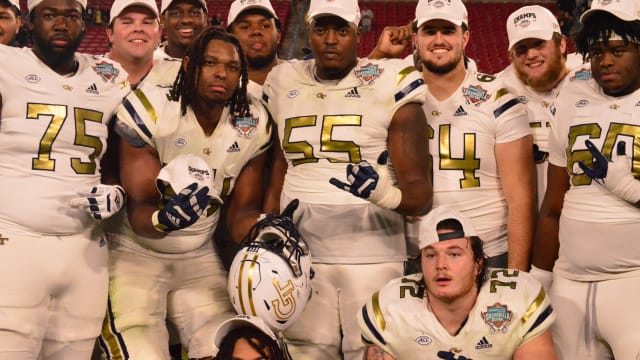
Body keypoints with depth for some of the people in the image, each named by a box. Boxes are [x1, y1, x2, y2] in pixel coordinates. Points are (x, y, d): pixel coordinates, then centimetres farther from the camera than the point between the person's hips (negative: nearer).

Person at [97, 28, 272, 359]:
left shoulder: (252, 127, -6)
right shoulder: (152, 111, -20)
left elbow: (242, 210, 0)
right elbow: (139, 206, -22)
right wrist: (163, 219, -44)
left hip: (198, 257, 4)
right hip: (135, 253, -4)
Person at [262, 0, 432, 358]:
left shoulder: (390, 89, -4)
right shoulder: (284, 85, 9)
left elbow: (420, 195, -6)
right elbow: (277, 179, 14)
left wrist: (382, 192, -25)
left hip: (372, 257, -3)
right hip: (300, 256, 3)